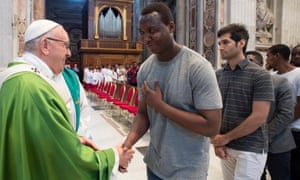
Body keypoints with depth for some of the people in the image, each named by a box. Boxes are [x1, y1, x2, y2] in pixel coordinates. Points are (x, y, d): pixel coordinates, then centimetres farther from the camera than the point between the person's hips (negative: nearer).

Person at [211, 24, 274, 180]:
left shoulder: (259, 75, -11)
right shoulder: (218, 75, 4)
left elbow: (259, 117, -17)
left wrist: (226, 138, -13)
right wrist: (216, 140, -4)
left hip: (251, 149, -5)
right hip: (226, 147, 5)